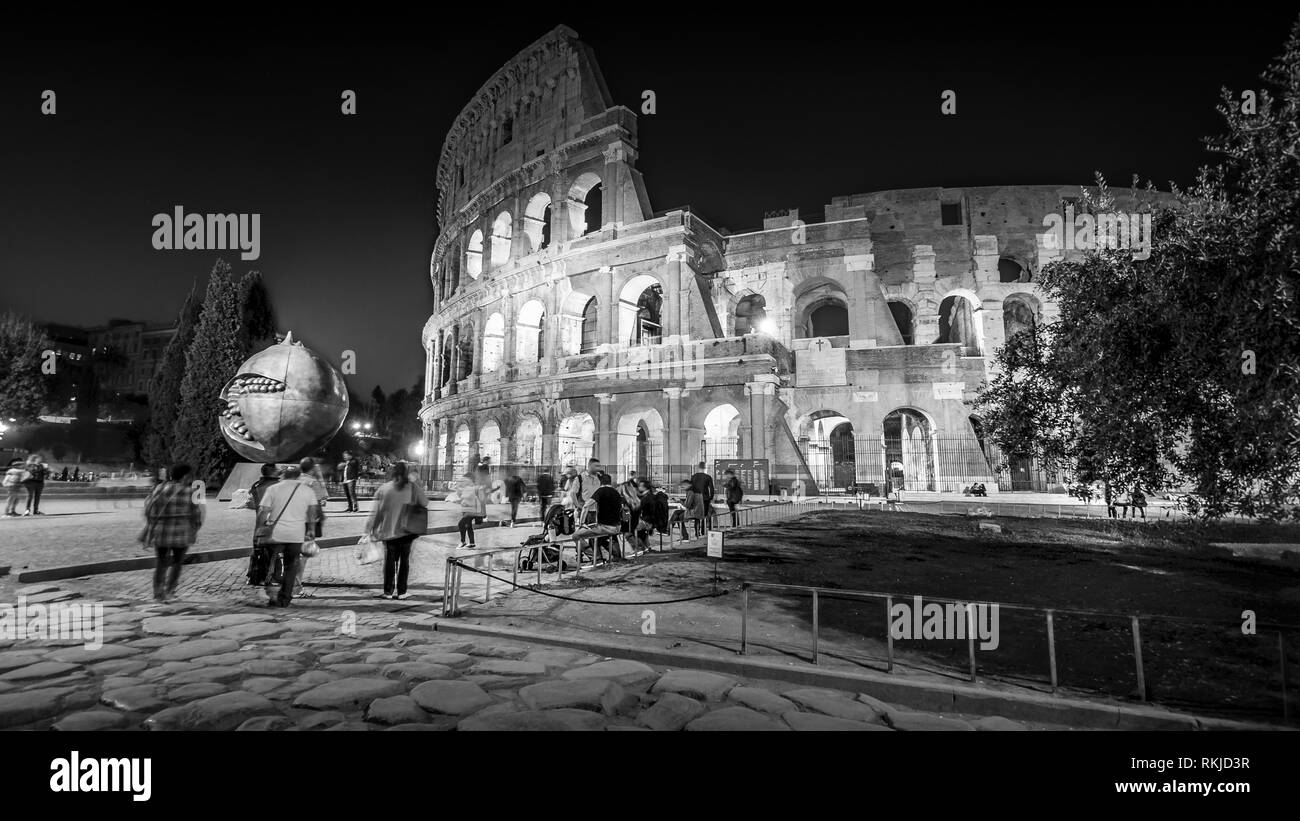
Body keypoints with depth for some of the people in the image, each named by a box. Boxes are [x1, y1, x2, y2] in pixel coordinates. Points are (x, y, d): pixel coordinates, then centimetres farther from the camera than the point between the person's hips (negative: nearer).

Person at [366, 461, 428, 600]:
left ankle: (388, 591, 15)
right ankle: (401, 592, 10)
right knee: (404, 560, 9)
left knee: (390, 560, 11)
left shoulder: (384, 488, -5)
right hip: (407, 530, 0)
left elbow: (375, 511, -3)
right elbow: (425, 503, 6)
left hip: (388, 530, 1)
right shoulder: (413, 488, -5)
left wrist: (372, 528, 7)